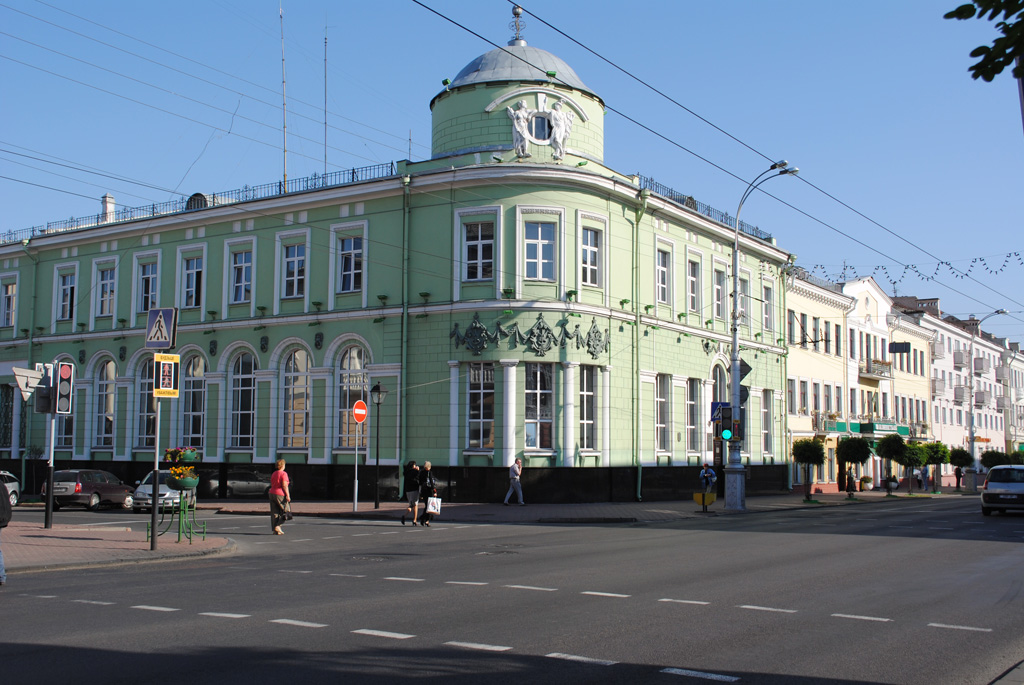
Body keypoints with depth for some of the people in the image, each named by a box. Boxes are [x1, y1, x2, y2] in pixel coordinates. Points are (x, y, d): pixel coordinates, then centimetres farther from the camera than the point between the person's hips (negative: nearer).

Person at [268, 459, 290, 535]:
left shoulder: (273, 474, 14)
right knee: (285, 512, 5)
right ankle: (278, 526, -8)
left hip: (272, 493, 7)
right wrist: (287, 495, -14)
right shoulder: (283, 474, -9)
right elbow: (284, 485, -16)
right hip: (280, 494, -7)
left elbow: (272, 485, 16)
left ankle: (275, 530, 5)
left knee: (274, 512, 7)